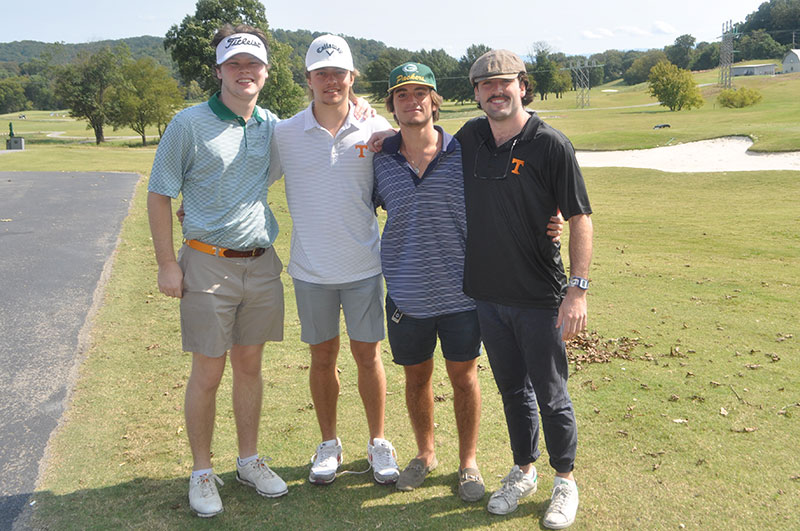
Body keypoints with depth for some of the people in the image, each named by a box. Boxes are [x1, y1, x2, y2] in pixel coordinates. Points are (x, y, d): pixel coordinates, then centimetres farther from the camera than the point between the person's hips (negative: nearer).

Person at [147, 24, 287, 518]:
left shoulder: (272, 126, 7)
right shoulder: (190, 124, -5)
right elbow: (159, 195, -4)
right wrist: (168, 263, -8)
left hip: (261, 264, 4)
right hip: (208, 264, -4)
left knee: (250, 365, 14)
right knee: (208, 373, 4)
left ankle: (250, 459, 30)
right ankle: (202, 471, 21)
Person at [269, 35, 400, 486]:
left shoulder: (376, 130, -2)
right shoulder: (285, 134, -2)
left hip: (364, 266, 0)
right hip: (311, 270, 1)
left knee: (368, 355, 8)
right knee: (323, 358, 12)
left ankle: (378, 443, 27)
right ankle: (329, 444, 31)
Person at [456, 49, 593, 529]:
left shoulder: (550, 144, -10)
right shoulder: (470, 137, 5)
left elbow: (580, 219, -10)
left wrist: (578, 289, -17)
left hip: (539, 298, -4)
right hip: (486, 293, 5)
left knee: (551, 396, 7)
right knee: (513, 390, 18)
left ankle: (566, 480, 27)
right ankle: (524, 471, 36)